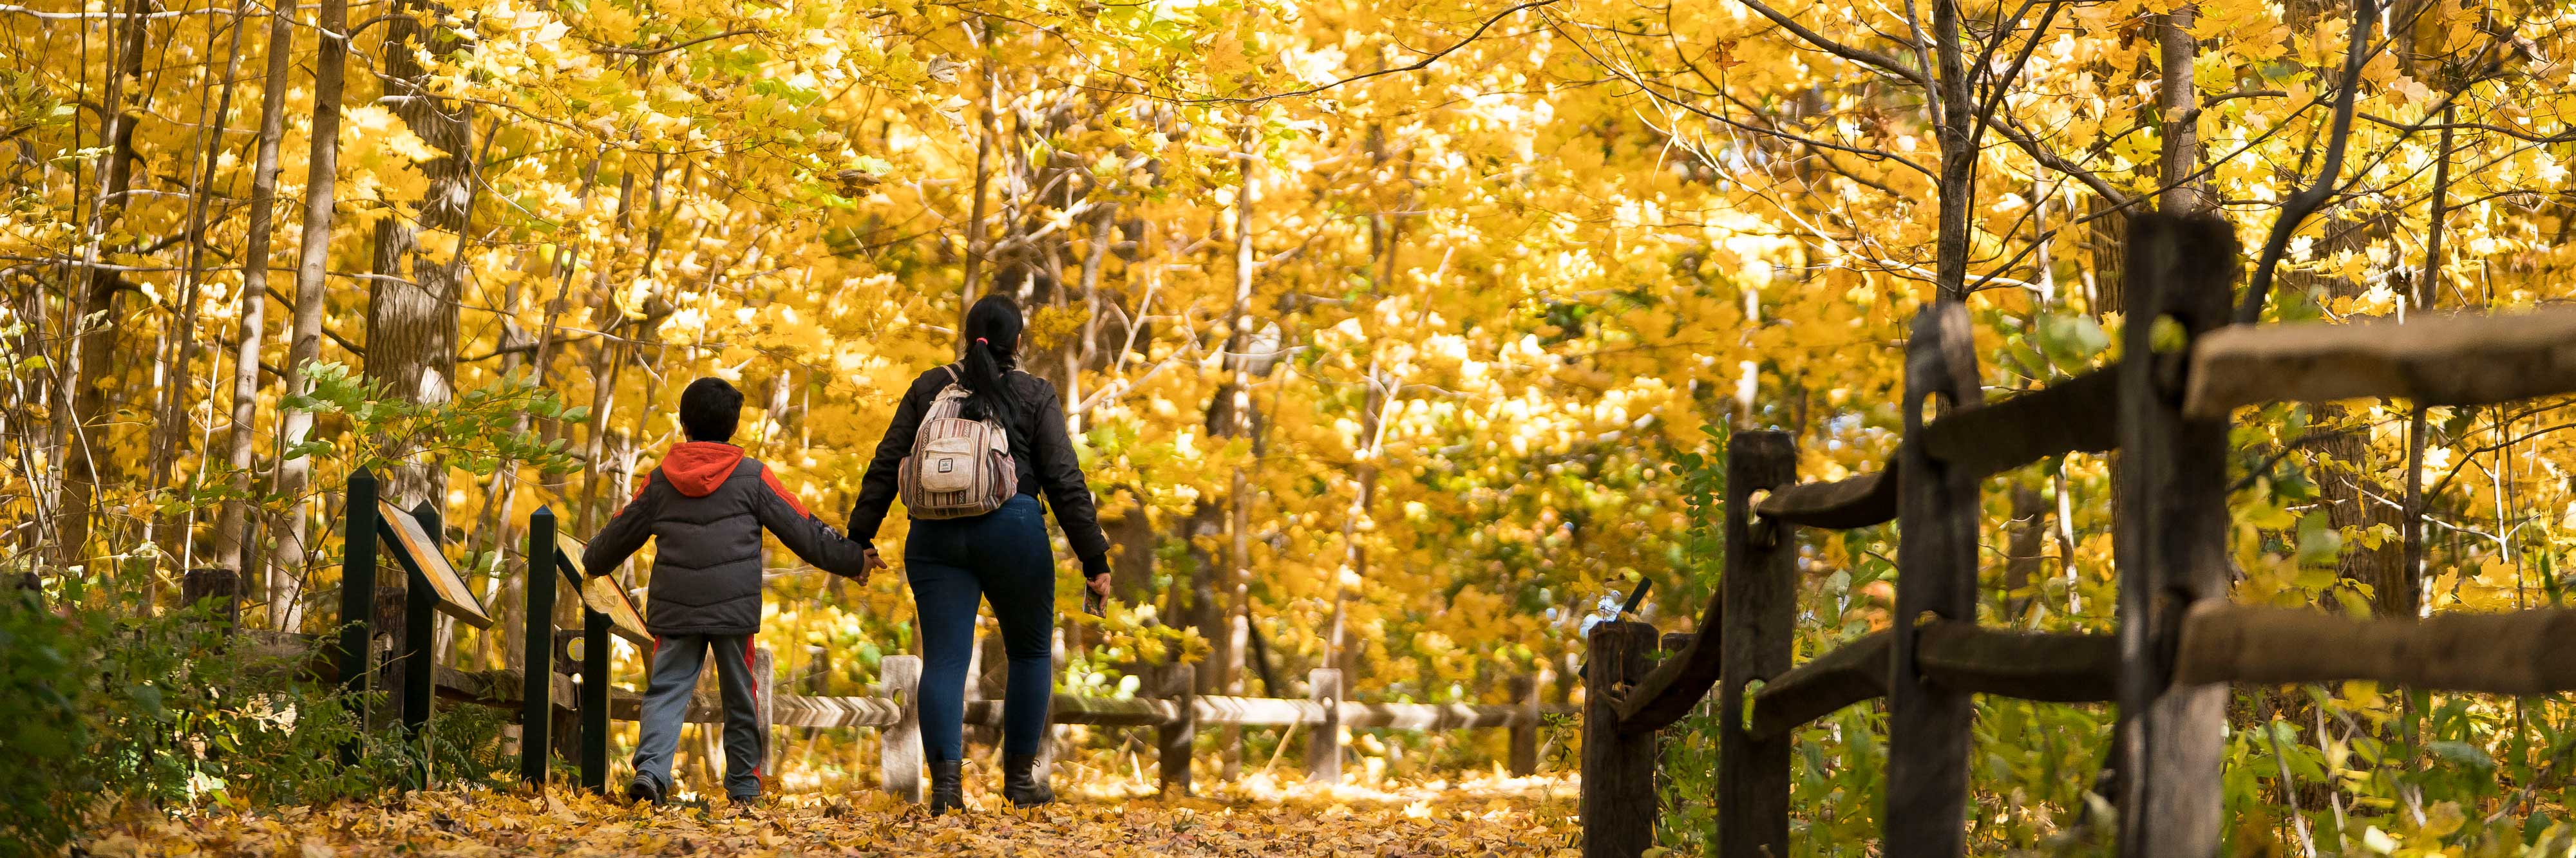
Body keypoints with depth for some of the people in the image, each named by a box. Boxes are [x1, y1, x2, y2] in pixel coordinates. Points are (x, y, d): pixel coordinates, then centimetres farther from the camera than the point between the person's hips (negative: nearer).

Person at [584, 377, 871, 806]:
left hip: (674, 609, 1)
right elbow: (803, 529, 3)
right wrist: (853, 559, 13)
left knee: (666, 690, 2)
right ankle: (744, 785, 15)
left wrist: (593, 560, 41)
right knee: (740, 696, 10)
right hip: (733, 607, -1)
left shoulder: (661, 480, 8)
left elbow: (621, 532, 21)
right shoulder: (753, 476, 0)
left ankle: (650, 767, -19)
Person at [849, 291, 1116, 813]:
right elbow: (1065, 482, 0)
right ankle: (1019, 777, 16)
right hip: (1012, 530, -2)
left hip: (936, 535, 2)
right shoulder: (1035, 396, 5)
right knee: (1031, 652, 15)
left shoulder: (929, 388, 12)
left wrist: (861, 537, 15)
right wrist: (1094, 559, 1)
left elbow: (887, 466, 9)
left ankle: (945, 779, -14)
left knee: (944, 659, 1)